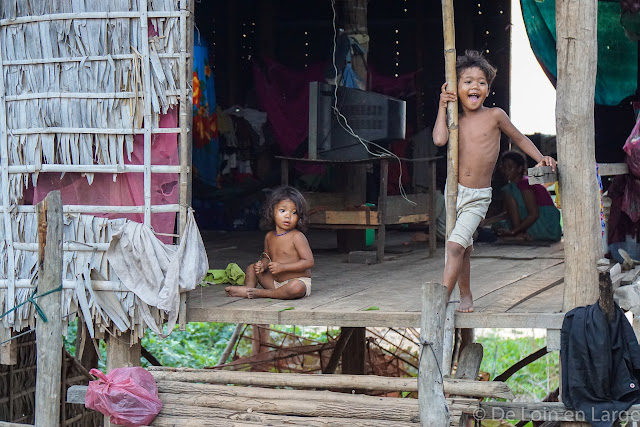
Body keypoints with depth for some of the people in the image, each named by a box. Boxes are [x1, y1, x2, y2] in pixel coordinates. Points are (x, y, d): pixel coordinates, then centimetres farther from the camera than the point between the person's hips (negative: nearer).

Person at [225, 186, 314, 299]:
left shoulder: (297, 237, -15)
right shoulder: (269, 237, 6)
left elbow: (309, 262, -20)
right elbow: (267, 256, 22)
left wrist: (282, 267, -24)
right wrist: (262, 264, -4)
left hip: (299, 281, -7)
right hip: (275, 281, 7)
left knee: (296, 288, -39)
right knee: (251, 268, 11)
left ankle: (262, 293, -27)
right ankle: (249, 287, -12)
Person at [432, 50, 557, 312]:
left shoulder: (495, 116, -3)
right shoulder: (455, 119, 3)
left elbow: (519, 138, 11)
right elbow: (439, 140, -16)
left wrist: (540, 158, 0)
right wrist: (442, 107, -8)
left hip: (479, 198, -3)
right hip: (455, 190, 3)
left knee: (455, 245, -17)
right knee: (463, 249, 15)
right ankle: (466, 296, 32)